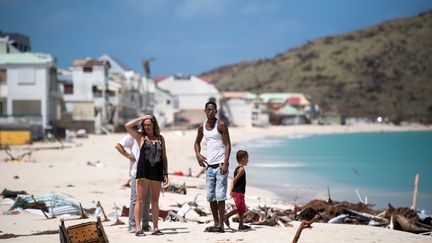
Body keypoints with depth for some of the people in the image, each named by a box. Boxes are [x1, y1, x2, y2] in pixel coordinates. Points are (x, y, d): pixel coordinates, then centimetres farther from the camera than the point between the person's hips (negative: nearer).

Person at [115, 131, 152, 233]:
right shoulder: (134, 135, -3)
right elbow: (118, 145, -1)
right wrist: (128, 155, -9)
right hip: (136, 173, -5)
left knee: (147, 200, 9)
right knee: (135, 199, -3)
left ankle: (145, 224, 16)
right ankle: (132, 224, 2)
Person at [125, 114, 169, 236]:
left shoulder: (160, 138, 14)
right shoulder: (140, 137, 7)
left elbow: (164, 157, 14)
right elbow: (127, 126, -7)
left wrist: (165, 174, 7)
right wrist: (142, 118, -1)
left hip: (157, 173, 3)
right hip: (143, 172, -3)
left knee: (155, 201, 7)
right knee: (140, 200, -4)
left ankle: (155, 228, 11)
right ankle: (138, 228, -5)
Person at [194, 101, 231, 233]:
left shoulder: (221, 125, -5)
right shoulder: (202, 127, 11)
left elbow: (227, 145, -8)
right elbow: (197, 142, 27)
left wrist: (225, 163, -18)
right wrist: (198, 154, 7)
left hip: (220, 165, -6)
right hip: (209, 165, 6)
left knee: (220, 195, -9)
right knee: (210, 196, 8)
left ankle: (221, 225, -7)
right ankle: (215, 223, 16)